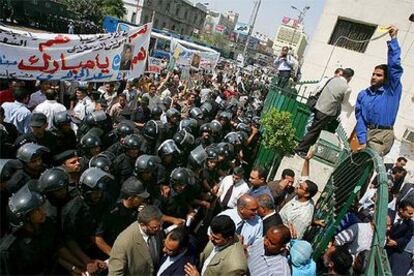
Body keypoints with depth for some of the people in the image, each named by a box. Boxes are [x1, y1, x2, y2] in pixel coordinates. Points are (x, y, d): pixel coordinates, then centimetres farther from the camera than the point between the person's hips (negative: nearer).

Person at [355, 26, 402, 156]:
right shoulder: (363, 94, 10)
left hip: (383, 134, -3)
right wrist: (362, 141, -9)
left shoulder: (392, 91, 3)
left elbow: (395, 67, -7)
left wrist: (393, 39, -5)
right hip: (364, 132, 3)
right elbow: (360, 118, 1)